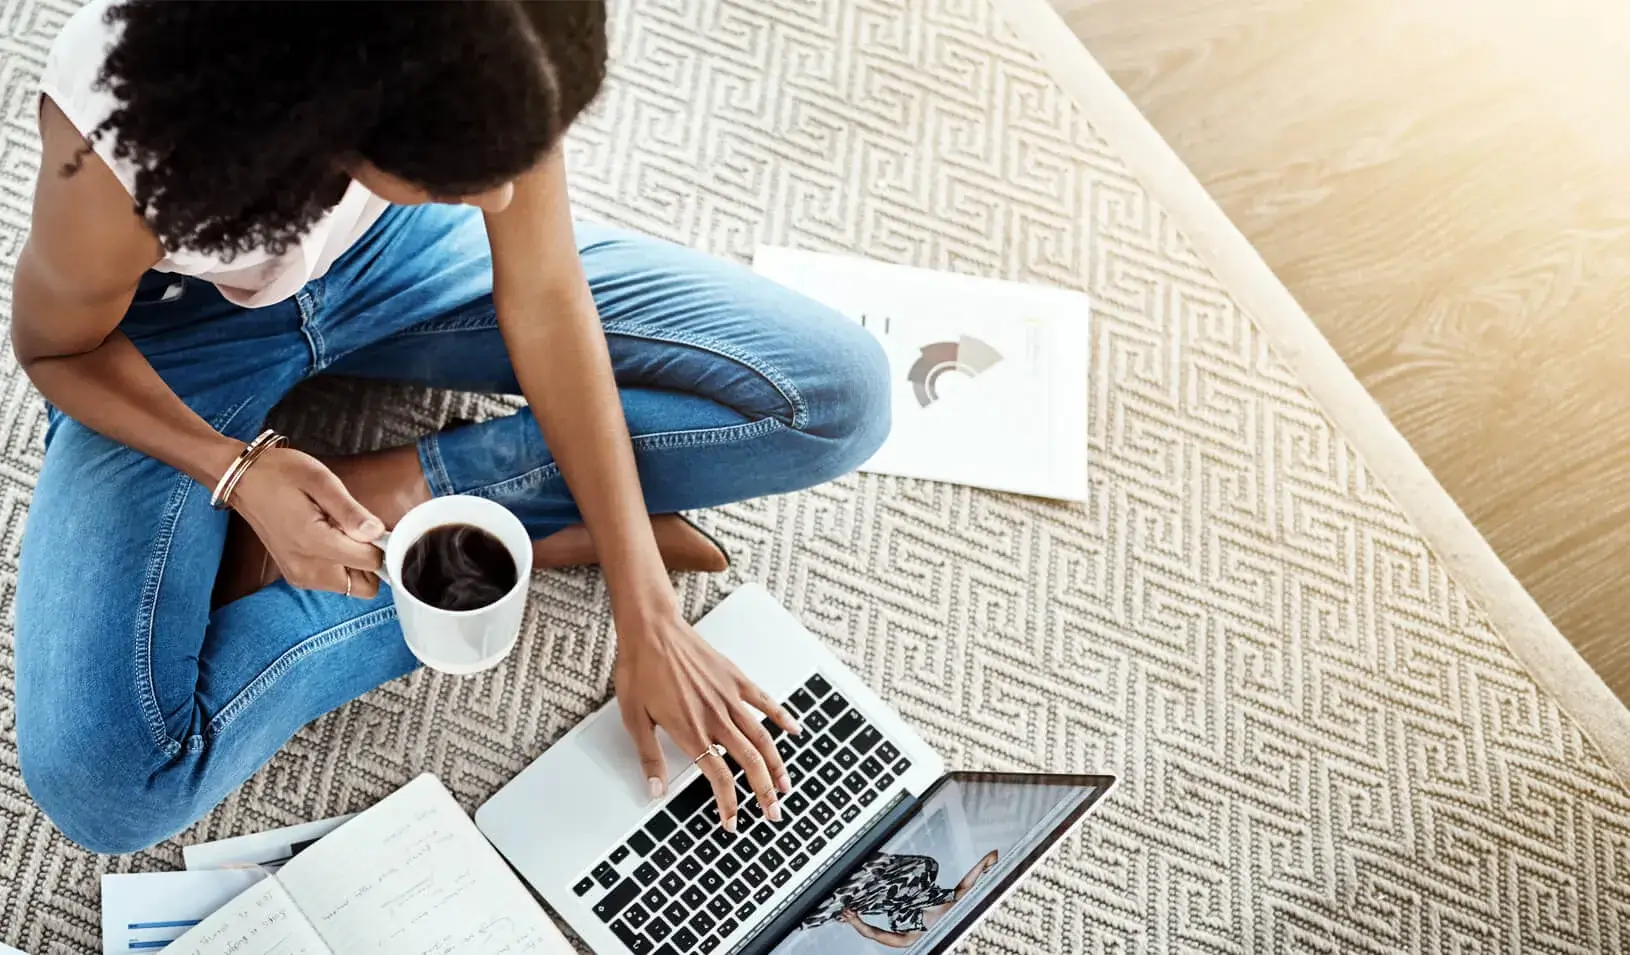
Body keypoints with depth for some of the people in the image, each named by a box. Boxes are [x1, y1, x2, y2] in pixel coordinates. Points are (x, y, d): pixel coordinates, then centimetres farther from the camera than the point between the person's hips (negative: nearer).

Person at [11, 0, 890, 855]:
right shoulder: (115, 161, -37)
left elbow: (543, 300, -21)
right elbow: (57, 348, -14)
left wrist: (647, 616, -21)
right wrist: (239, 474, -34)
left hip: (393, 247, 2)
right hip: (182, 323, -1)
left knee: (836, 393, -12)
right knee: (99, 786, -25)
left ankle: (390, 492, -10)